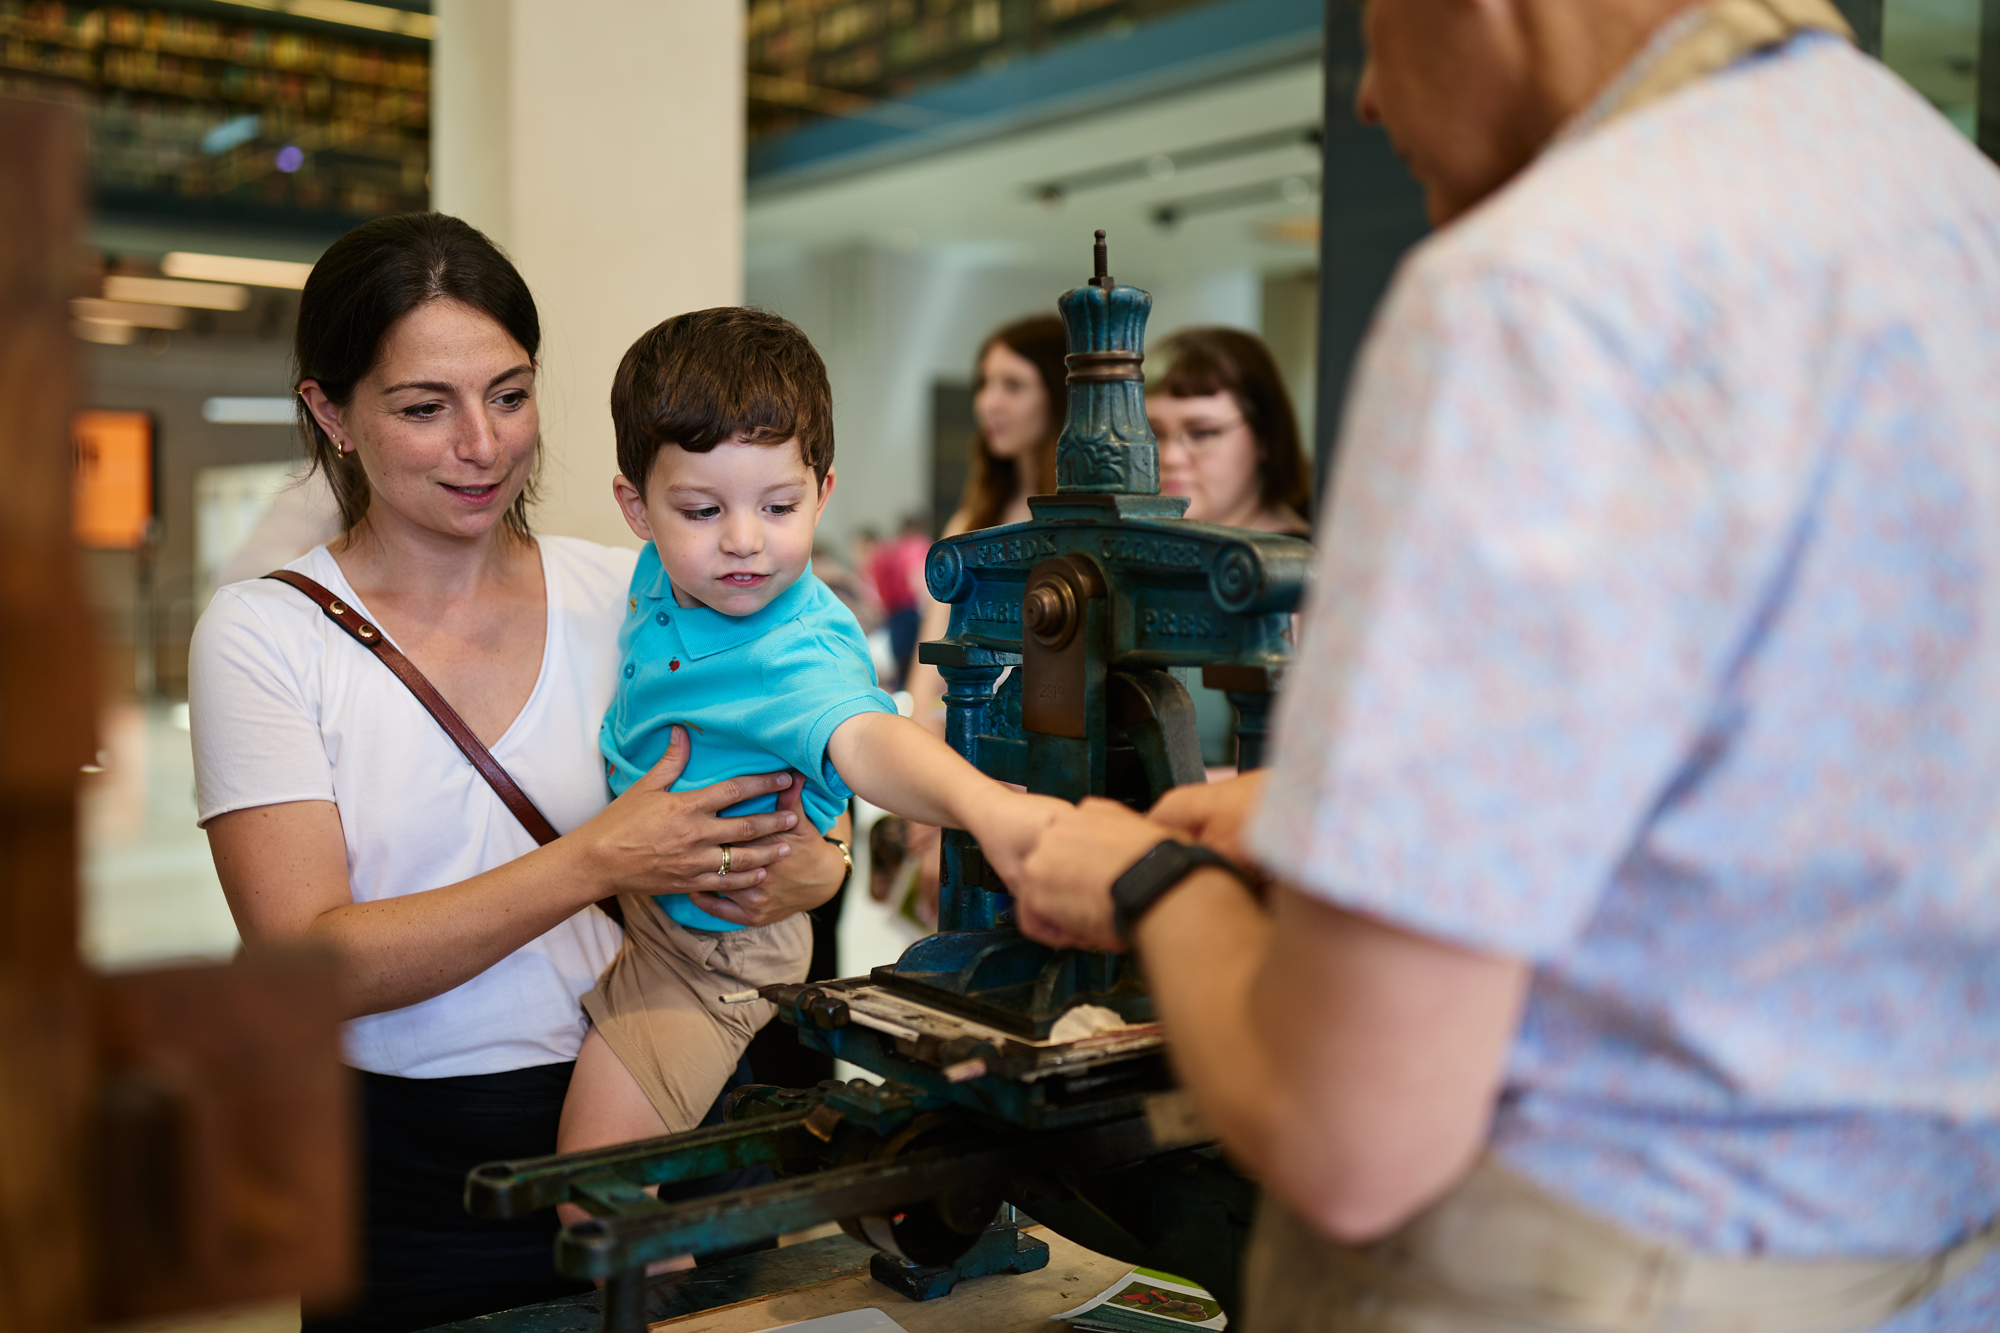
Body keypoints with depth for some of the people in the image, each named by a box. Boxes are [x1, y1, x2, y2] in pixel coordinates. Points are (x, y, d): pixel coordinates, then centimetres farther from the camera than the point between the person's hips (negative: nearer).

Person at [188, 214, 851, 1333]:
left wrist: (814, 865, -17)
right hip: (412, 1189, -2)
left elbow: (796, 813, 7)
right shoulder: (263, 634, -7)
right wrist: (596, 862, -23)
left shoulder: (629, 596, 0)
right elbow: (307, 963, -15)